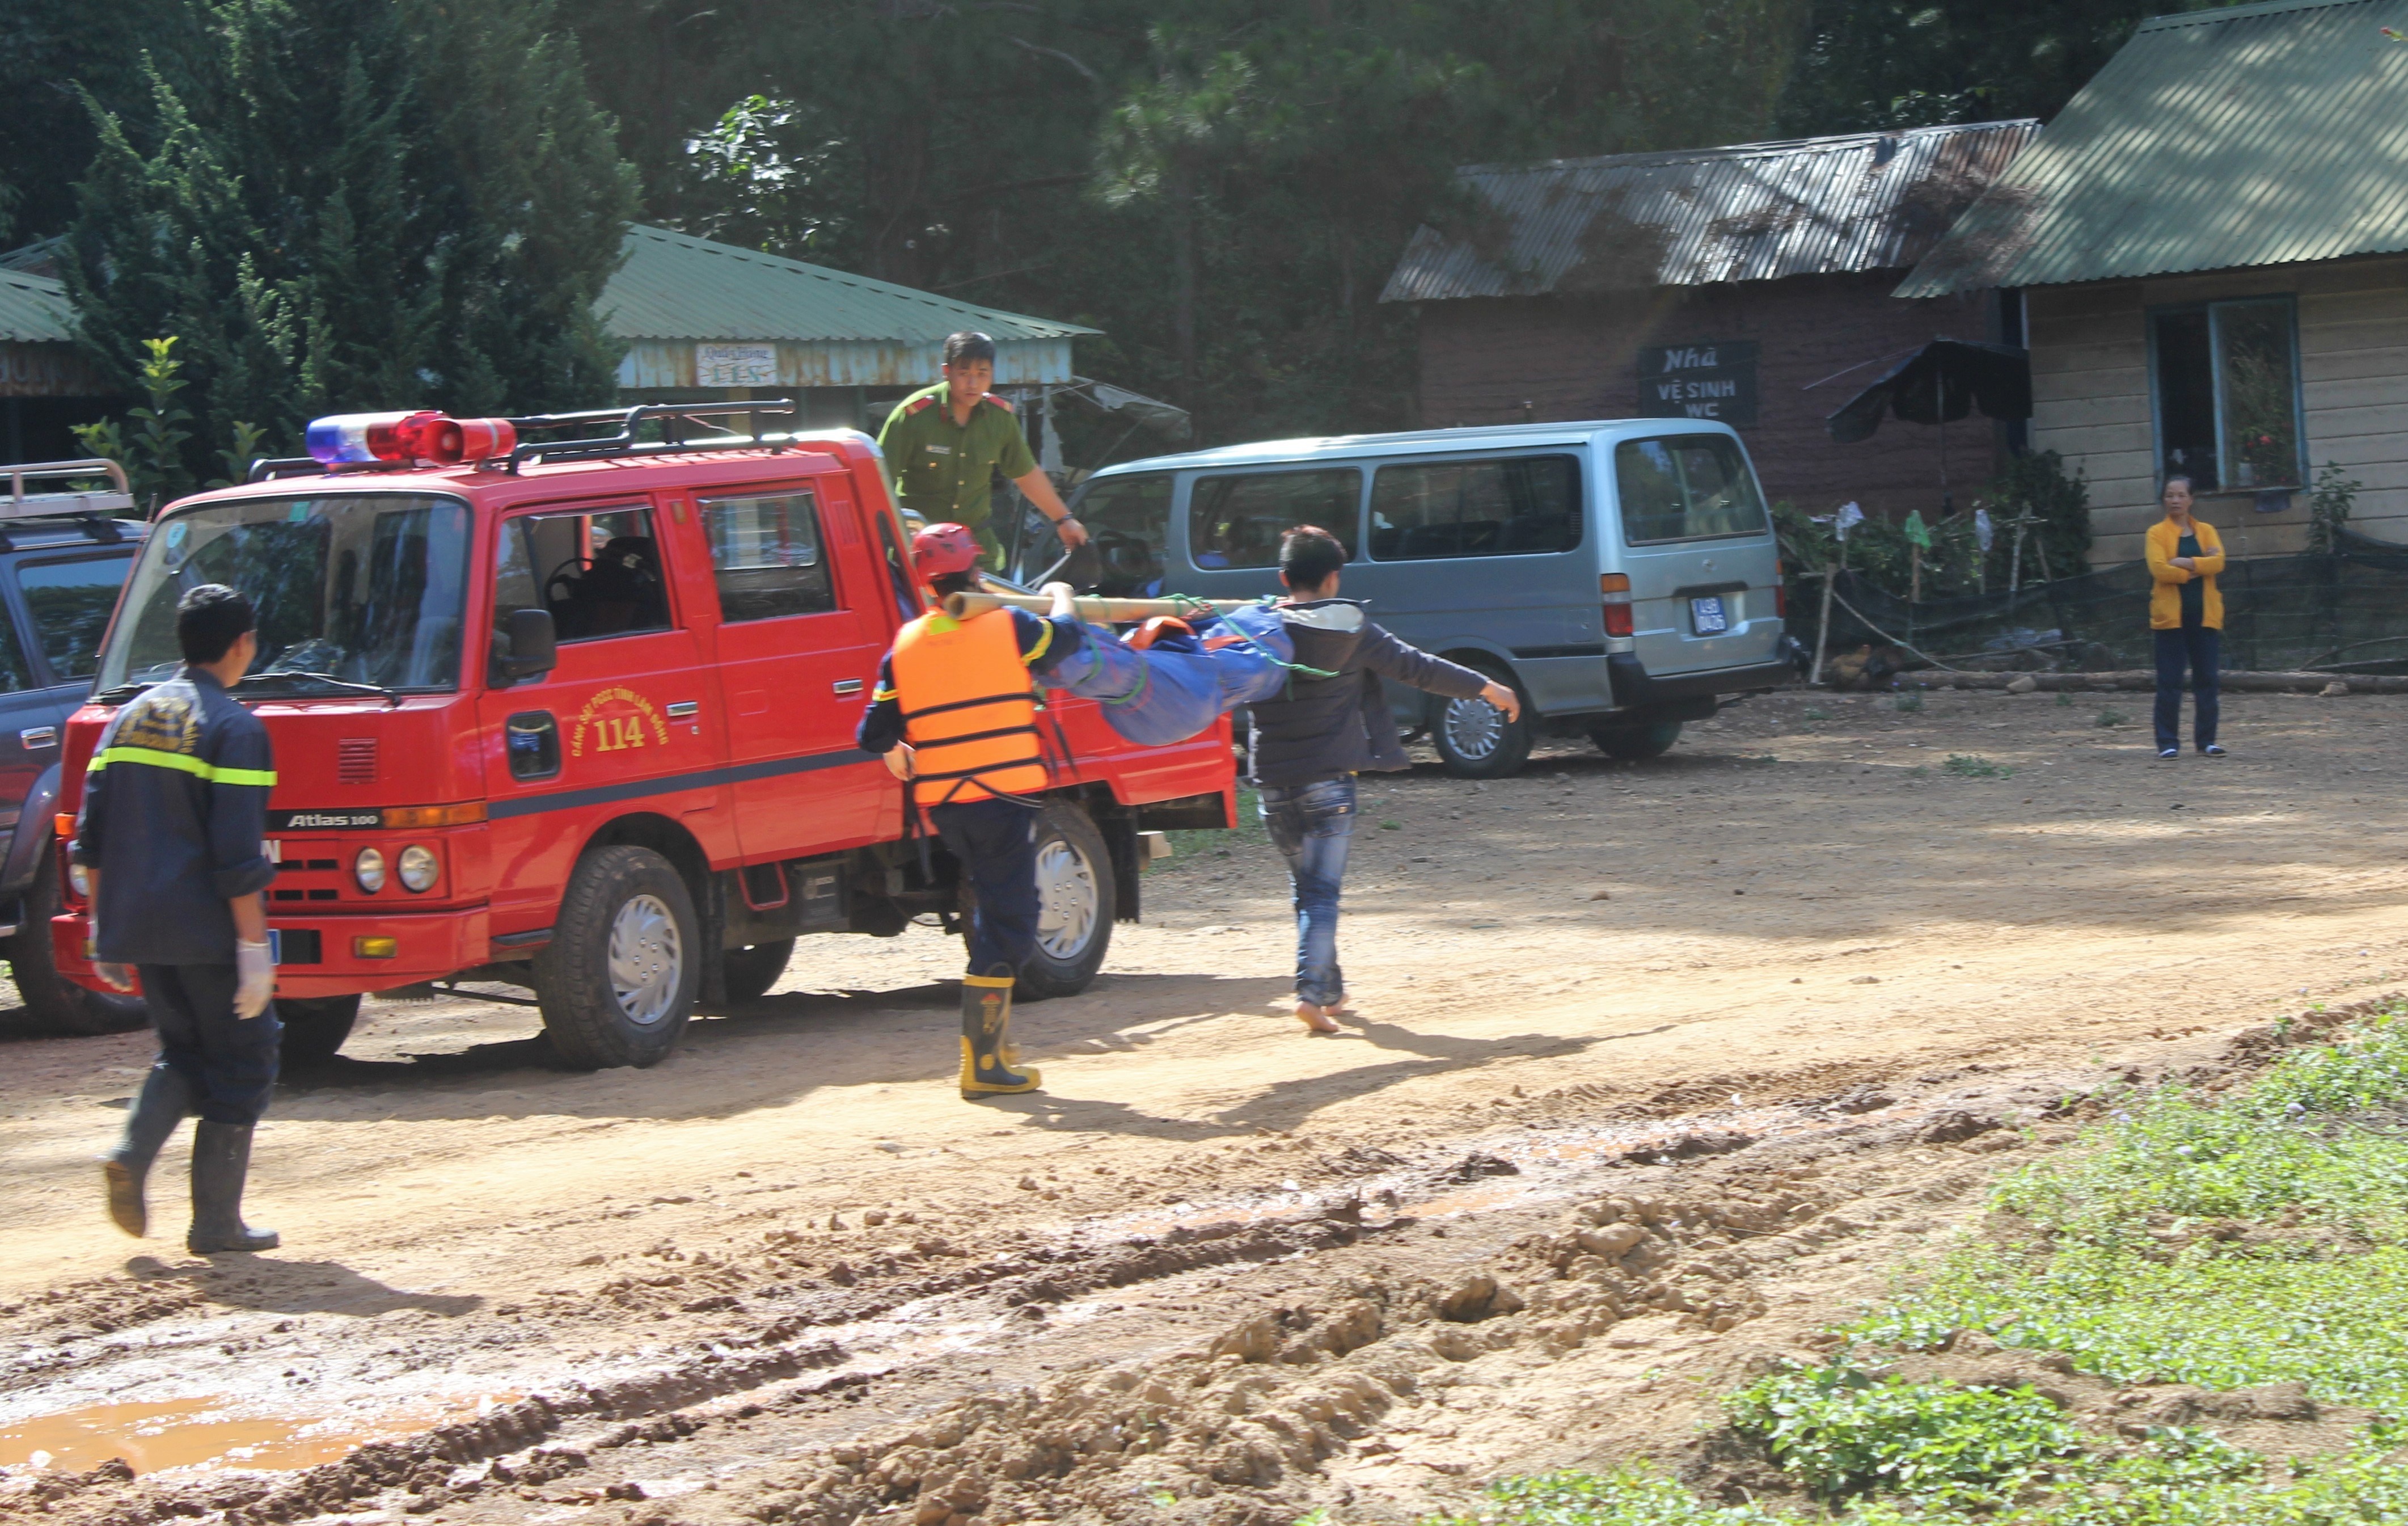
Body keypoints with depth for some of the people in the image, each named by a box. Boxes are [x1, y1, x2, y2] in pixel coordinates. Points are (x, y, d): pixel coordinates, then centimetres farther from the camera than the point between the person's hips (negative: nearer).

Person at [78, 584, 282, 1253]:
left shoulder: (131, 716, 11)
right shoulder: (234, 728, -10)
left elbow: (92, 838, 12)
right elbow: (237, 855, -17)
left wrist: (103, 930, 17)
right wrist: (254, 947, -15)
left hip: (138, 924, 7)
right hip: (207, 926, -6)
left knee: (183, 1052, 20)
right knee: (241, 1061, 5)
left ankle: (132, 1155, -5)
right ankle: (216, 1223, 4)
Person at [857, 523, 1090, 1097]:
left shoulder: (906, 646, 5)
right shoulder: (1009, 627, -5)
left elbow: (875, 735, 6)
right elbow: (1068, 638, 13)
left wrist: (900, 758, 29)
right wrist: (1061, 599, 34)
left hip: (941, 803, 5)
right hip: (1003, 793, -5)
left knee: (993, 906, 23)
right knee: (1007, 921, -3)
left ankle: (994, 1035, 27)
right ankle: (982, 1060, -9)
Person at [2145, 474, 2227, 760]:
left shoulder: (2206, 531, 12)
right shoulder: (2157, 533, 3)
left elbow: (2218, 562, -5)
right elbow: (2158, 568, -13)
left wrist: (2186, 563, -14)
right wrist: (2197, 570, -9)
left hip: (2204, 614, 3)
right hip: (2170, 614, -3)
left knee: (2206, 679, 4)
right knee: (2169, 682, -3)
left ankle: (2207, 739, 10)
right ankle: (2168, 742, 0)